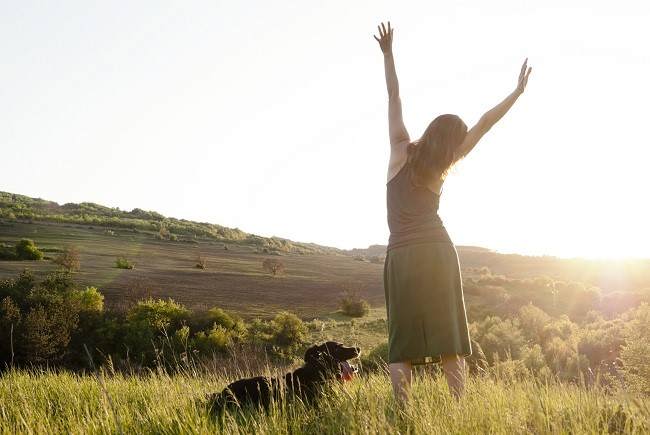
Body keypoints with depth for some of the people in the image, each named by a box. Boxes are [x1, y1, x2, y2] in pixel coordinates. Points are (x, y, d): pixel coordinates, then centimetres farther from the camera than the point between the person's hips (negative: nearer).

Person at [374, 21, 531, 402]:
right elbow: (484, 125, 2)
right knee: (447, 330, 0)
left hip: (401, 255, 0)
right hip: (437, 252, 0)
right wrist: (518, 91, 8)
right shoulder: (443, 168, 2)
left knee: (402, 338, 0)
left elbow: (394, 96, 7)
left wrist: (388, 53, 13)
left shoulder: (401, 150, 3)